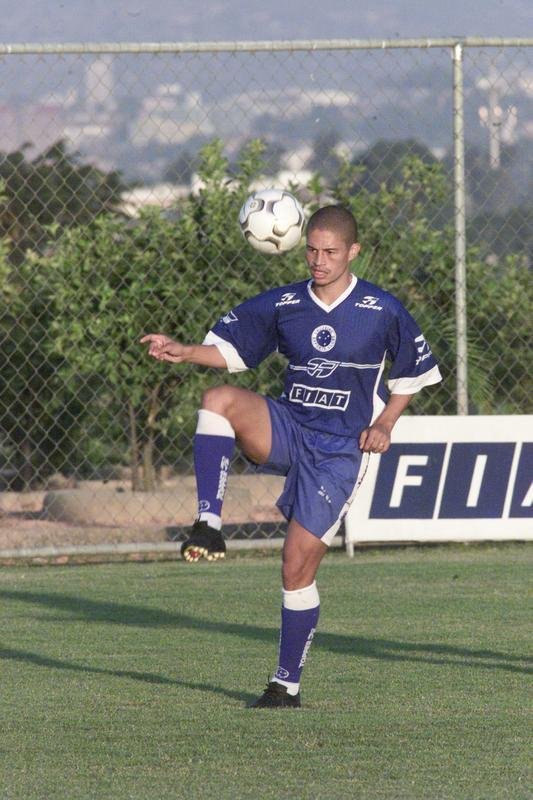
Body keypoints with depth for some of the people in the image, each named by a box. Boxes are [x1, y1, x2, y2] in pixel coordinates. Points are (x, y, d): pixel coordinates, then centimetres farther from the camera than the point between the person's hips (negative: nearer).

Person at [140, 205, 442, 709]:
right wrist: (181, 352, -12)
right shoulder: (282, 306, 4)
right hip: (287, 430, 3)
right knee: (219, 400, -29)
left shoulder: (383, 312, -2)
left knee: (298, 565, -6)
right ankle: (209, 525, -32)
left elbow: (411, 375, 10)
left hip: (340, 451, -3)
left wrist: (383, 425, -4)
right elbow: (228, 349, 7)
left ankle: (287, 685, 8)